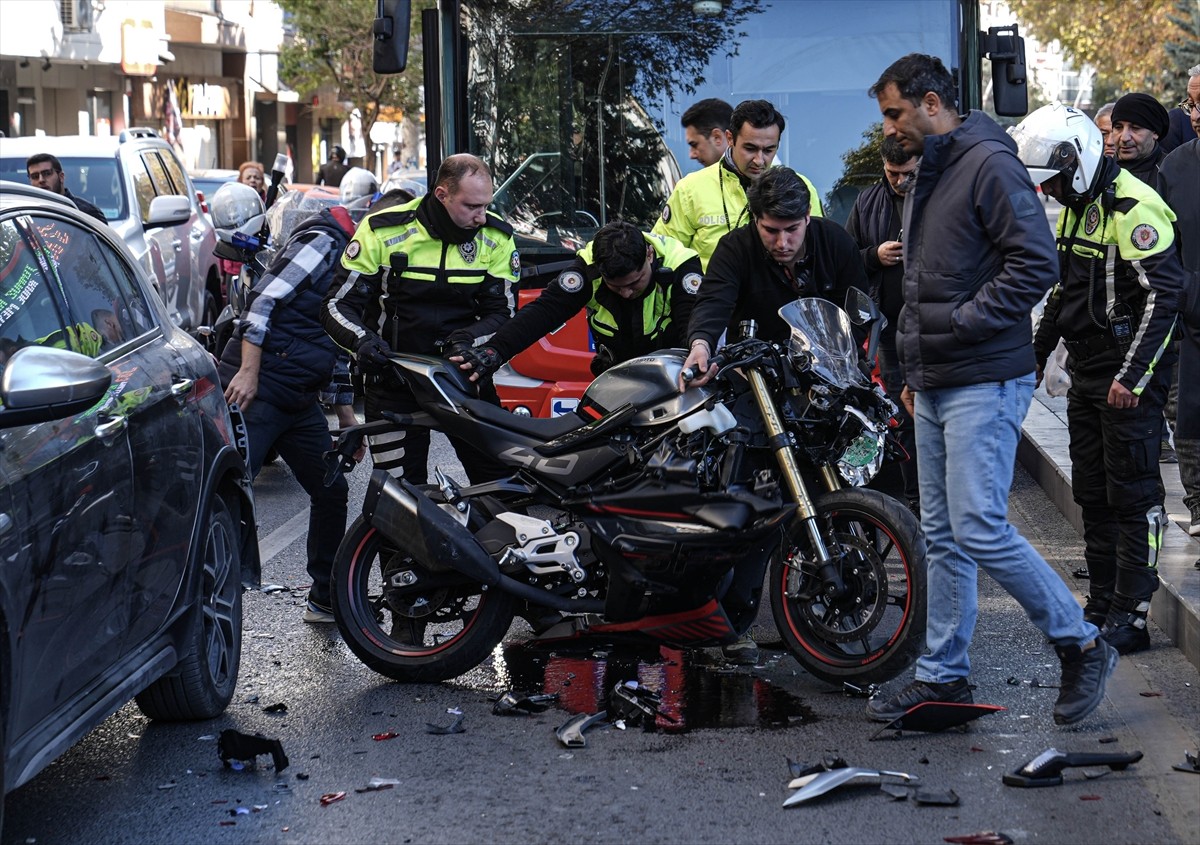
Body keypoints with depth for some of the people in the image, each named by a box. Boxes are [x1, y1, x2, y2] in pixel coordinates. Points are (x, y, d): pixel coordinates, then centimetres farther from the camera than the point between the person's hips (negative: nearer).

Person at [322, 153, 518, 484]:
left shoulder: (496, 239, -3)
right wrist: (362, 340, -25)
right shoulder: (383, 231, -8)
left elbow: (502, 313, 1)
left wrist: (468, 340, -21)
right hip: (394, 379, -1)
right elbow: (338, 305, -4)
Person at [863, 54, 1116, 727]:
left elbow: (1036, 262, -20)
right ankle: (944, 675, 16)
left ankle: (1083, 646, 1)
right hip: (935, 387, 9)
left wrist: (963, 321, -19)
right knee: (944, 537, 10)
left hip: (985, 384, -9)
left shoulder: (989, 164, -12)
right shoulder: (928, 174, 19)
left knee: (981, 530, -13)